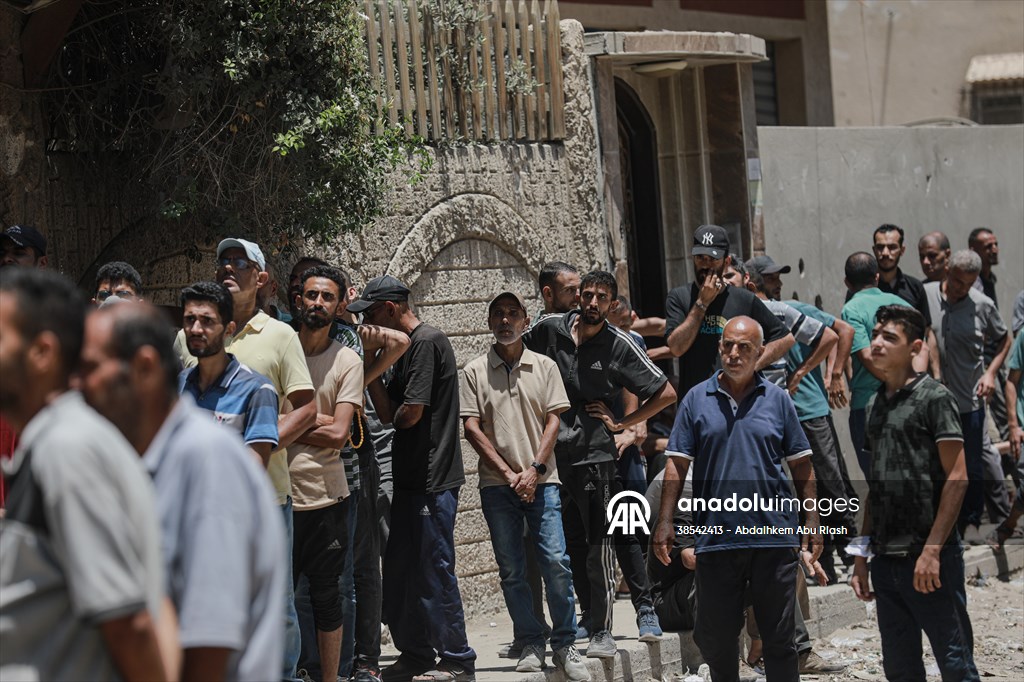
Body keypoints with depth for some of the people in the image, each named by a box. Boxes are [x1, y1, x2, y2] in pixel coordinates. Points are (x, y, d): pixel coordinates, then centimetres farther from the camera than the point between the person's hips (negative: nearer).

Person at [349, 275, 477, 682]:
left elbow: (411, 412, -19)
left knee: (434, 571, -4)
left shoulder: (427, 342, -14)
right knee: (399, 570, 13)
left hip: (432, 481, -10)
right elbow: (389, 412, 14)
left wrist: (396, 415, 0)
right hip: (413, 480, 10)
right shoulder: (408, 346, 17)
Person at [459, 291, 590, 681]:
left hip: (540, 480, 0)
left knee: (556, 562, -8)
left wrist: (535, 469, -8)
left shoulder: (544, 367, 9)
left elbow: (553, 421, 4)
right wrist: (509, 474, -7)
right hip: (497, 484, 1)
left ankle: (565, 645, 1)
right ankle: (531, 644, 12)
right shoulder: (473, 372, 6)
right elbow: (472, 428, 1)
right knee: (511, 571, 2)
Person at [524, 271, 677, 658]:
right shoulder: (549, 330, 3)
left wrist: (620, 423, -3)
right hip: (554, 455, 4)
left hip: (595, 455, -3)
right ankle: (590, 616, 25)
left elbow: (666, 394, 1)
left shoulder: (619, 346, -3)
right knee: (571, 544, 12)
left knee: (599, 547, -8)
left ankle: (602, 633, -7)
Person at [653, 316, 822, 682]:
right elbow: (677, 465, 3)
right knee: (715, 638, 8)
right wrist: (665, 522, -4)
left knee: (779, 638, 5)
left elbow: (802, 467, 8)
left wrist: (811, 523, 2)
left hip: (773, 537, 0)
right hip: (715, 538, 1)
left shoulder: (777, 399, 5)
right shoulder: (697, 399, 5)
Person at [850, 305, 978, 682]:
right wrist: (861, 556, 14)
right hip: (886, 559, 7)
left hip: (929, 557, -7)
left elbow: (957, 477, -11)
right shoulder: (876, 404, 15)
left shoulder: (933, 397, -5)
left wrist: (932, 550, -18)